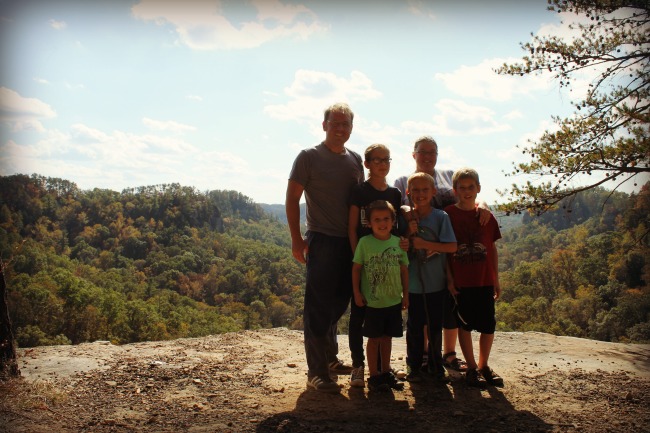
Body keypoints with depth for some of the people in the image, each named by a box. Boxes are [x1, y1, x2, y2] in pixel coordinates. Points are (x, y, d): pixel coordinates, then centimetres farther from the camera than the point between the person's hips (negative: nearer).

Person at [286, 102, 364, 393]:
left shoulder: (355, 159, 12)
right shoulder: (309, 157, -4)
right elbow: (292, 199, -6)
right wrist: (296, 239, -12)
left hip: (350, 241, 6)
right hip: (321, 240, -6)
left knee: (339, 303, 17)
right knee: (318, 306, -2)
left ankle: (329, 358, 34)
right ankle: (317, 372, 8)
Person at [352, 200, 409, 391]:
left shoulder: (398, 242, 0)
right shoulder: (365, 242, -9)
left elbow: (404, 269, 6)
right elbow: (356, 268, -4)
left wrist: (405, 294, 7)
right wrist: (357, 293, -6)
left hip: (394, 300, 3)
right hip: (372, 301, -3)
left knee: (387, 337, 15)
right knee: (374, 338, 7)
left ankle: (386, 372, 29)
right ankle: (374, 376, 18)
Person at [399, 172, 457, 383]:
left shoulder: (441, 216, -5)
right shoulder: (405, 217, -1)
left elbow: (451, 247, -11)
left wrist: (423, 243, -17)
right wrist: (409, 233, -17)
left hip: (436, 282, 0)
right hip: (413, 283, 0)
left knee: (435, 326, 11)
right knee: (414, 327, 10)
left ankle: (436, 366, 27)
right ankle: (413, 366, 24)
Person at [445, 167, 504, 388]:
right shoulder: (448, 214, -3)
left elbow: (492, 248, 10)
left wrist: (496, 279, 8)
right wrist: (449, 278, -7)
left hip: (484, 281, 3)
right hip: (460, 282, -3)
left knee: (488, 326, 6)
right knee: (465, 325, 5)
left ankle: (483, 365, 26)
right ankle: (471, 368, 20)